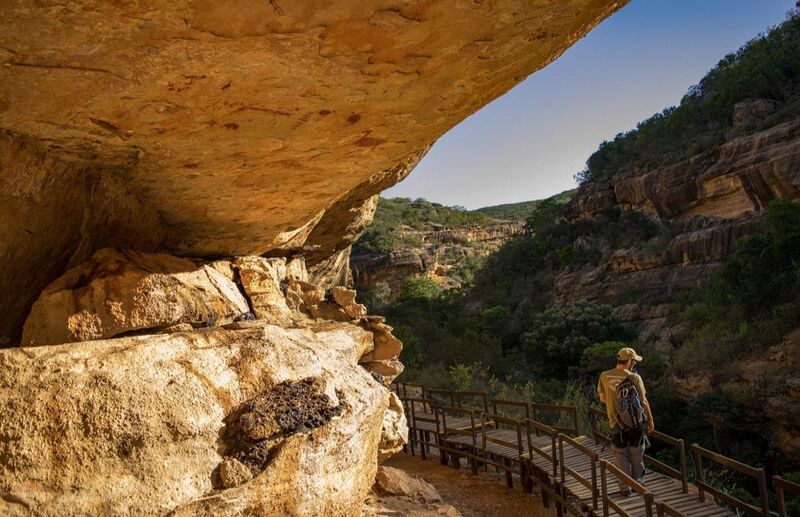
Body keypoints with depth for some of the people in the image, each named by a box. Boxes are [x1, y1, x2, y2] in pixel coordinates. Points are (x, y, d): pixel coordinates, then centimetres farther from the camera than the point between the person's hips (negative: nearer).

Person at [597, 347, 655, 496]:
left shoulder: (604, 376, -6)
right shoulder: (634, 377, -15)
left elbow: (602, 398, 4)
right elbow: (643, 401, -11)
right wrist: (650, 420, 1)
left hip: (616, 423, 1)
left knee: (621, 455, 13)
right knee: (636, 455, 18)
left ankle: (625, 487, 16)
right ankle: (638, 483, 31)